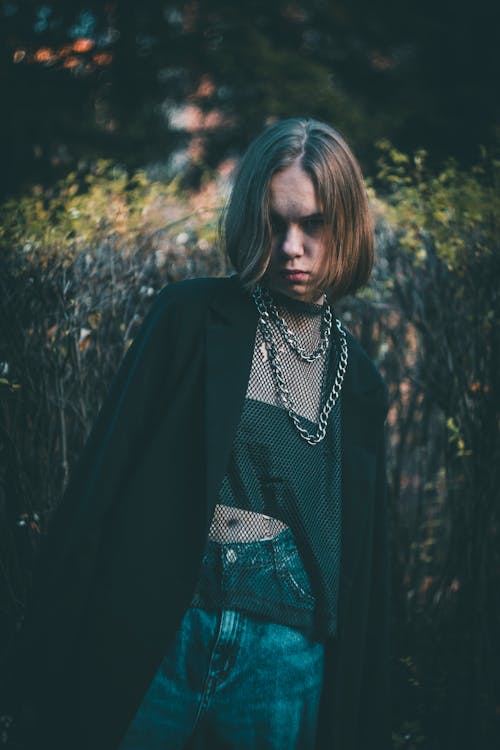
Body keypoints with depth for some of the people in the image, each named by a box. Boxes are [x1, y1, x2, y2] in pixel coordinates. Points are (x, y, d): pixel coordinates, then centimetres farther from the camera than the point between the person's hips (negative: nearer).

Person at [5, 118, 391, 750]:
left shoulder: (358, 381, 10)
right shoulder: (193, 316, 0)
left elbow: (364, 558, 15)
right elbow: (108, 465, -4)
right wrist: (60, 645, -9)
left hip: (287, 657, 3)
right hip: (158, 634, -2)